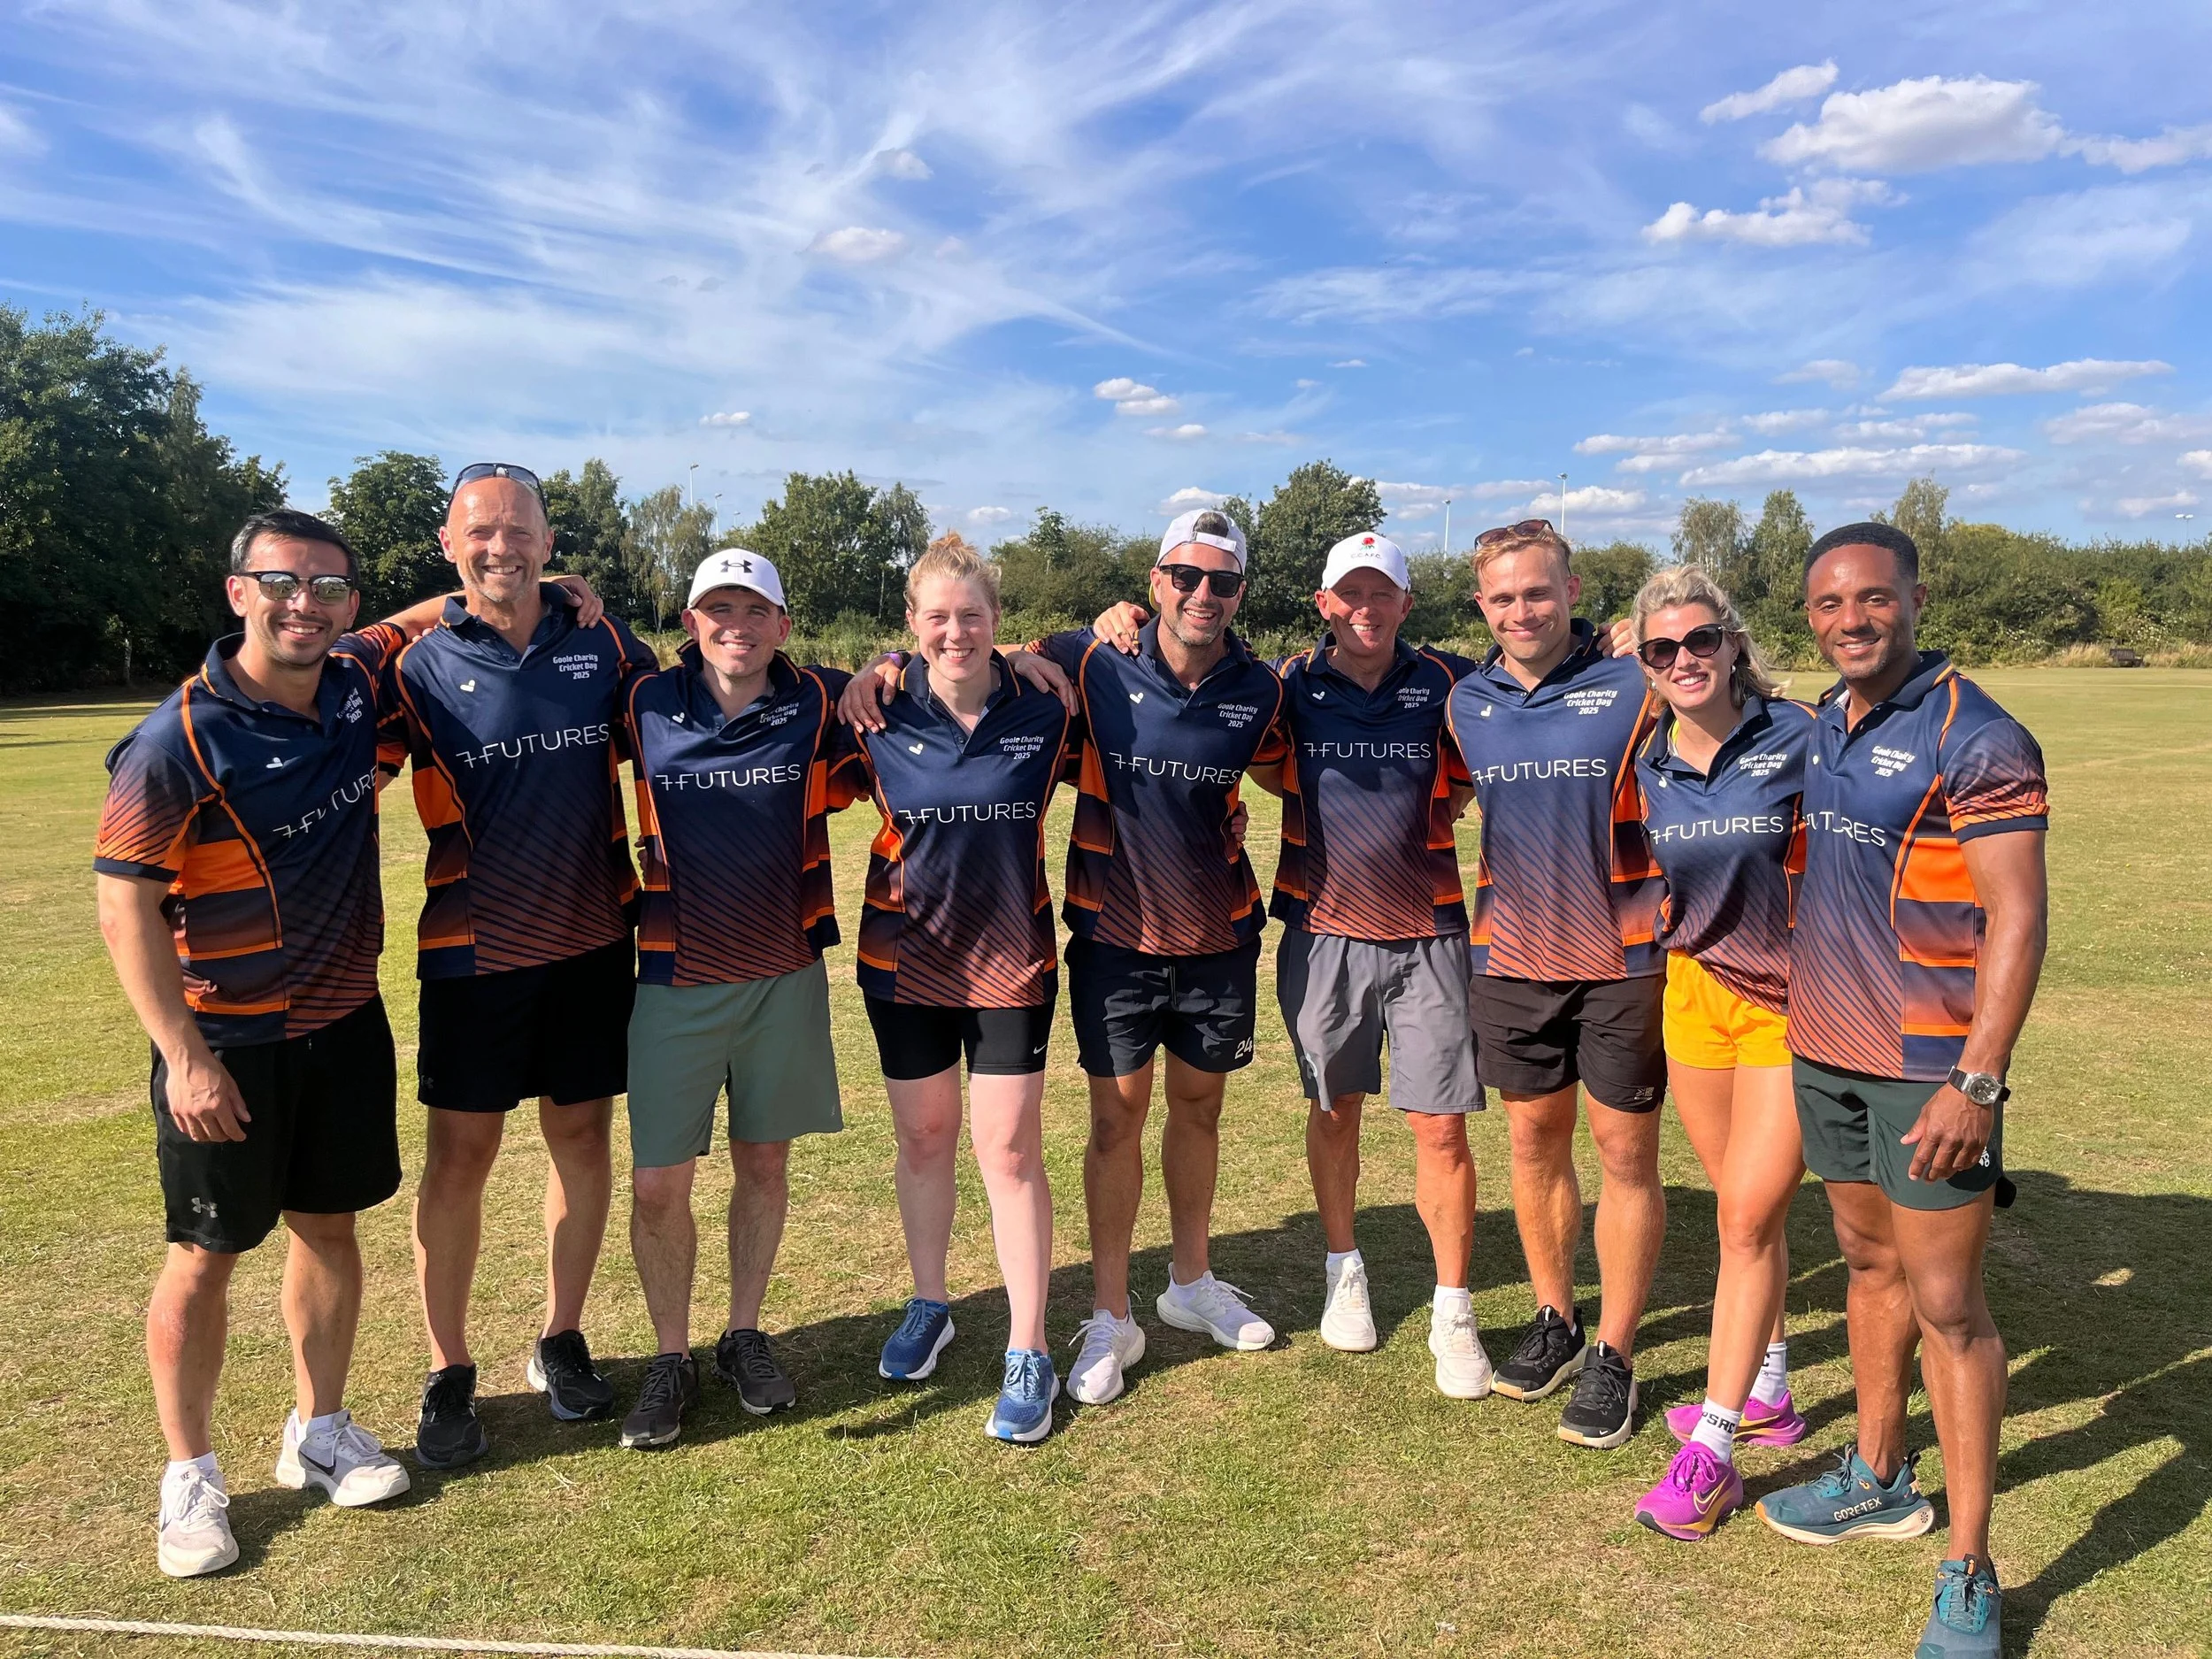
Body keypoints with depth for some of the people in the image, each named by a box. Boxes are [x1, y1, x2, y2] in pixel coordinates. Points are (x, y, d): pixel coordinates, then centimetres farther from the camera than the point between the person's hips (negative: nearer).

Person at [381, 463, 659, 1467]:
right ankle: (448, 1375, 21)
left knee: (581, 1137, 11)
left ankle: (561, 1343, 29)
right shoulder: (420, 669, -3)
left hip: (592, 940, 2)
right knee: (459, 1155, 4)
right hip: (474, 951, -2)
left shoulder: (604, 647, 2)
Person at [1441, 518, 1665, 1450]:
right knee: (1534, 1140, 13)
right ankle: (1554, 1321, 31)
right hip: (1512, 954, 4)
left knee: (1625, 1152, 4)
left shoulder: (1634, 688, -7)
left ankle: (1614, 1356, 17)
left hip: (1624, 956, -4)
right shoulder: (1465, 704, 5)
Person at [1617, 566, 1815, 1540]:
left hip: (1796, 1002, -4)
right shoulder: (1650, 766, 0)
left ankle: (1714, 1447, 7)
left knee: (1748, 1217, -4)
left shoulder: (1796, 737, -12)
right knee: (1744, 1211, 15)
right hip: (1697, 992, 4)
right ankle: (1767, 1392, 34)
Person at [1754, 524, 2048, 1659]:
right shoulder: (1826, 723, 8)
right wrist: (1806, 986, 11)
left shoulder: (1977, 739, -14)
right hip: (1826, 1051, 7)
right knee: (1871, 1267, 19)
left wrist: (1977, 1081, -22)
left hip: (1931, 1068, -7)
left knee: (1947, 1308, 1)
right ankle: (1878, 1482, 36)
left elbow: (2018, 919, -17)